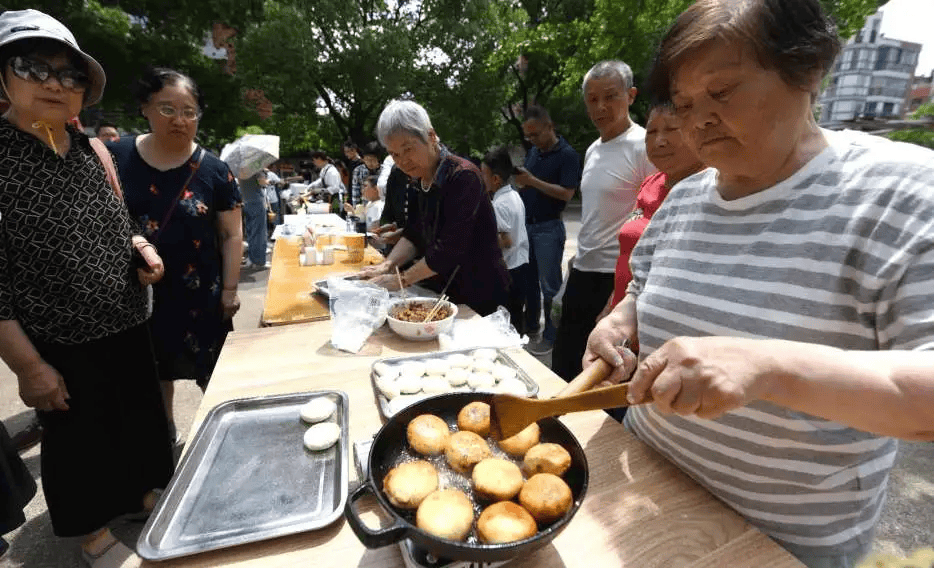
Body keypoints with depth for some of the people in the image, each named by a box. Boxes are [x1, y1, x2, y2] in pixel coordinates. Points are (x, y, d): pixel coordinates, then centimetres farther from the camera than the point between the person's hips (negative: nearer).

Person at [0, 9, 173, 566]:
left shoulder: (95, 150, 3)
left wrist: (142, 247, -7)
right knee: (79, 441, 14)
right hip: (60, 346, -5)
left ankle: (146, 492, 47)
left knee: (143, 419, 21)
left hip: (129, 329, 6)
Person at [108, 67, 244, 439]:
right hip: (136, 290, 2)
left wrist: (230, 288, -5)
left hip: (200, 292, -2)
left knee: (212, 373, 11)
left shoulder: (213, 170, -6)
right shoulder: (116, 157, -3)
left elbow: (231, 235, -4)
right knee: (152, 371, 20)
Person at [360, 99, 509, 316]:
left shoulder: (463, 177, -22)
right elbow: (414, 234, 6)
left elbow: (449, 249, -26)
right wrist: (387, 265, -10)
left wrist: (402, 279, -19)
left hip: (480, 293, -7)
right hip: (443, 290, 7)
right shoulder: (420, 179, 4)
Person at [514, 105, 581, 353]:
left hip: (549, 228, -7)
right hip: (527, 224, 7)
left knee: (549, 284, -1)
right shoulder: (533, 152, 12)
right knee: (528, 278, 14)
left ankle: (550, 336, 10)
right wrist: (520, 182, -3)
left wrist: (532, 181, -20)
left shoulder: (567, 155, -8)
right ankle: (531, 326, 29)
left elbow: (567, 193, -17)